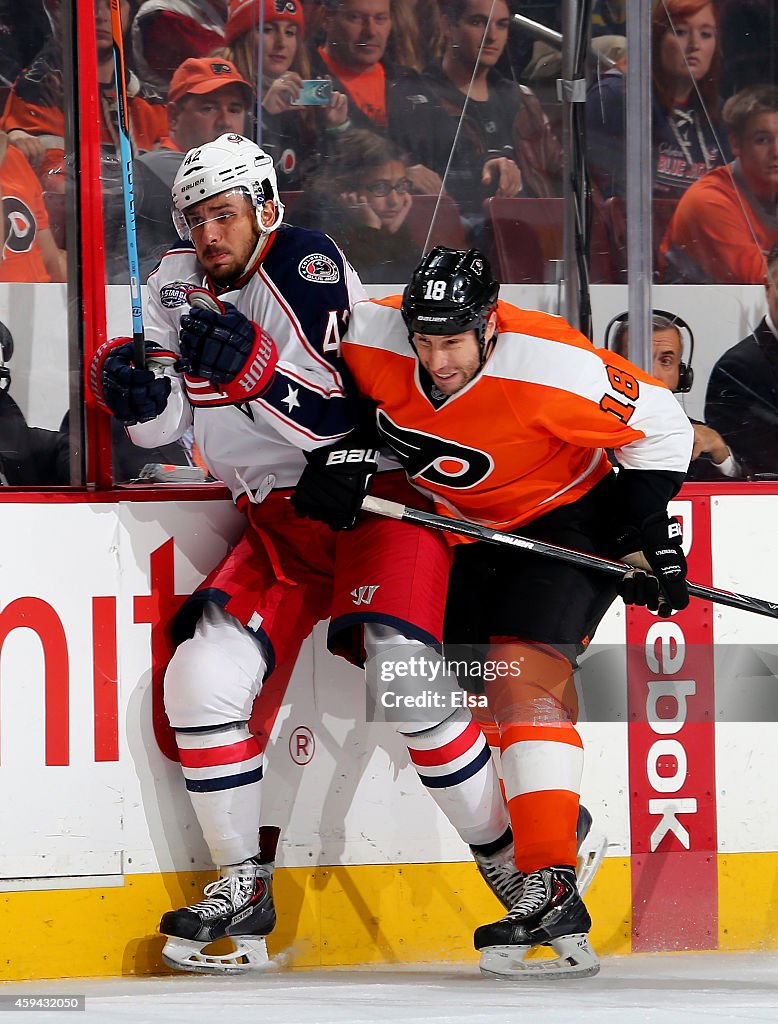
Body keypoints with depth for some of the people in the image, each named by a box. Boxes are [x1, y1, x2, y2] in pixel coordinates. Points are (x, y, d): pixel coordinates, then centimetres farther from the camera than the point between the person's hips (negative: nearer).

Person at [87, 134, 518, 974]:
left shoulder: (307, 263, -12)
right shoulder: (179, 284, 9)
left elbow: (340, 415, -20)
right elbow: (166, 422, 6)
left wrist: (253, 367, -34)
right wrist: (133, 390, -16)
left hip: (374, 494, -6)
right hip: (276, 520, 6)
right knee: (202, 676, -11)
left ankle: (508, 856, -5)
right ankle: (241, 889, 1)